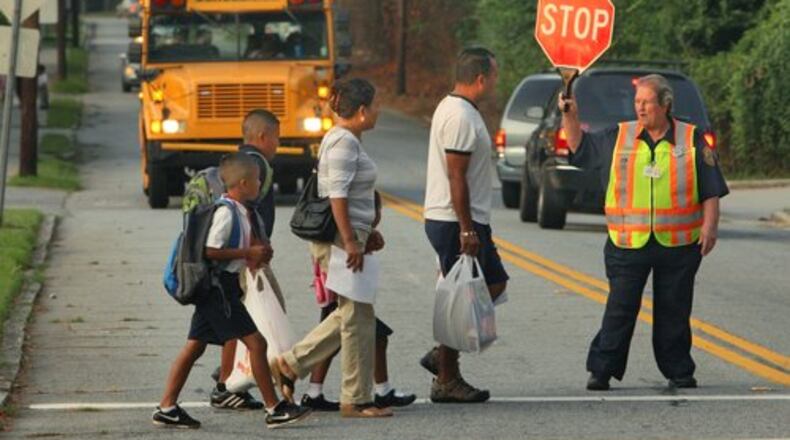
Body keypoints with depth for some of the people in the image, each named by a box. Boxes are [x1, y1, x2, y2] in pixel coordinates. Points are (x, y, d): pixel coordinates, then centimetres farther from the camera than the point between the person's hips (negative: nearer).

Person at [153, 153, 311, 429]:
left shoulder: (238, 211, 13)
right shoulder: (226, 212, -17)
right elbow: (210, 251, -23)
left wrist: (255, 251, 7)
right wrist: (248, 253, -18)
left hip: (212, 289, 10)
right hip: (219, 286, -10)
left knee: (195, 346, 9)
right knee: (256, 342, -7)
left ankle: (167, 408, 10)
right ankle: (274, 409, -3)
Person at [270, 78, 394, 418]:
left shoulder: (348, 140, 16)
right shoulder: (343, 142, -15)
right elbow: (337, 195, -22)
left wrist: (366, 231, 23)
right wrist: (351, 241, -24)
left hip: (347, 238, 11)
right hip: (340, 239, -11)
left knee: (350, 313, 15)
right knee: (358, 316, -5)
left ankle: (290, 363, 20)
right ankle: (355, 400, 1)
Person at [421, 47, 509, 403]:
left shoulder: (452, 109, 15)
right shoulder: (460, 117, -18)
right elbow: (456, 177, -22)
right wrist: (467, 230, -23)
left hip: (465, 222, 11)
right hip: (456, 223, -11)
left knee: (494, 283, 17)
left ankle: (442, 354, 17)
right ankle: (446, 381, 2)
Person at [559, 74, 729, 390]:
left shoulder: (692, 140, 4)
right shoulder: (618, 137, 9)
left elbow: (711, 191, 5)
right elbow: (580, 147, 19)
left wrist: (710, 226, -5)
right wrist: (571, 117, 5)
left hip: (678, 245, -1)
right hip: (628, 244, 1)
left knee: (674, 311, 7)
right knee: (620, 308, -2)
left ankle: (678, 371, 17)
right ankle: (602, 370, 4)